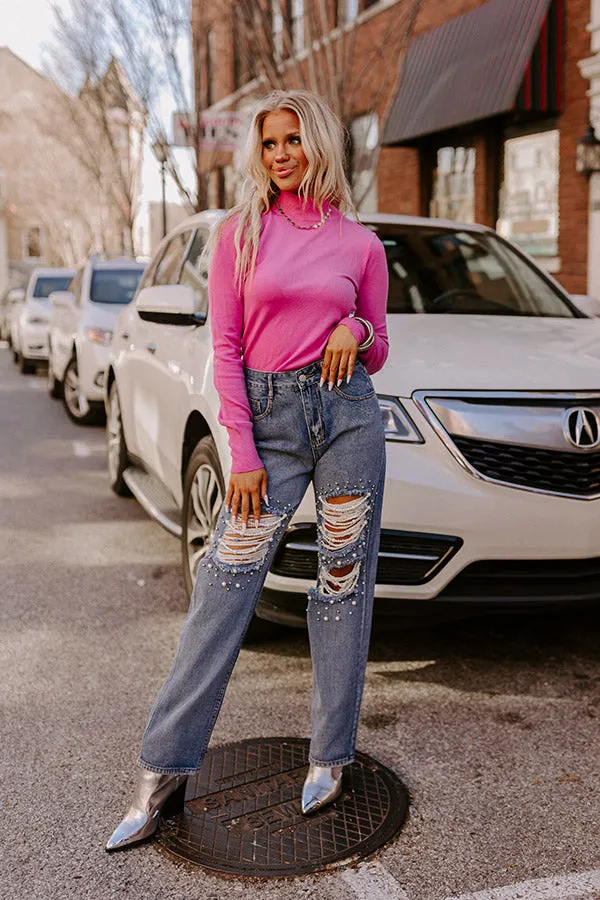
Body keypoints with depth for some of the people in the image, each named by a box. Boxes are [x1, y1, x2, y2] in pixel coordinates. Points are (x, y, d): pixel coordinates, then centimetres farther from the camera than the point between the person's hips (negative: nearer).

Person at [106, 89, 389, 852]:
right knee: (225, 588, -2)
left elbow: (378, 353, 14)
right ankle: (163, 770, 9)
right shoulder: (240, 232, 4)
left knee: (344, 583, 6)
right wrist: (242, 453, -7)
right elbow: (225, 350, 0)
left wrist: (357, 334, -10)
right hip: (268, 415, -1)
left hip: (348, 414, 2)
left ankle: (330, 757, 22)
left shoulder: (361, 244, 7)